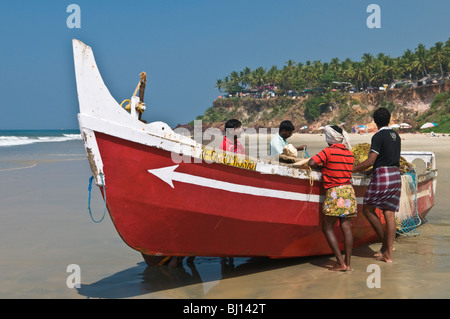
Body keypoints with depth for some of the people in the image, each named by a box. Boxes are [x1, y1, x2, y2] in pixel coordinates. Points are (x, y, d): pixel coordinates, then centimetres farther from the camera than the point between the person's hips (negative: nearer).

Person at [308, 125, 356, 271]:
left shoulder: (328, 151, -8)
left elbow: (311, 163, -14)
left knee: (327, 227, 2)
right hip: (349, 190, 6)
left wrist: (320, 165, 6)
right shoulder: (350, 155, 10)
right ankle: (347, 263, 5)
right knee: (346, 227, 5)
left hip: (334, 192, -6)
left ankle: (340, 263, -4)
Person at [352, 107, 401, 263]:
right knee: (389, 214, 5)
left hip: (382, 175, -7)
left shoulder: (378, 136, -8)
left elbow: (370, 161, -14)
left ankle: (386, 243, 3)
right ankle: (388, 253, 4)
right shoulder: (396, 136, 16)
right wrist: (371, 171, 30)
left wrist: (351, 169, -6)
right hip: (396, 175, 7)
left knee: (368, 209, 5)